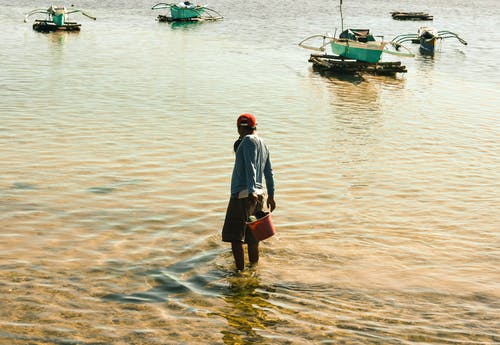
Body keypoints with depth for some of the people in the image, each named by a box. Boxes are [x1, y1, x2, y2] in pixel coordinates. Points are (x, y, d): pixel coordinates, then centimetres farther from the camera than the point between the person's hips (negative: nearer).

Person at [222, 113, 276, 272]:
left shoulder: (249, 141, -10)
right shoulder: (263, 145, 16)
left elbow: (250, 167, -22)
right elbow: (269, 173, 23)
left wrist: (251, 191, -31)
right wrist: (271, 196, 32)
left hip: (243, 195, -9)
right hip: (259, 194, 9)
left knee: (235, 236, -5)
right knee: (251, 236, 17)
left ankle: (240, 270, -7)